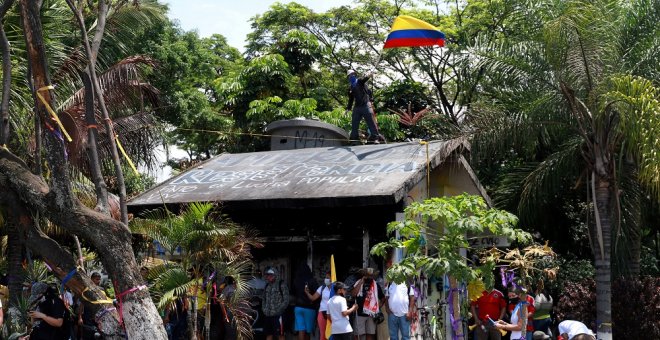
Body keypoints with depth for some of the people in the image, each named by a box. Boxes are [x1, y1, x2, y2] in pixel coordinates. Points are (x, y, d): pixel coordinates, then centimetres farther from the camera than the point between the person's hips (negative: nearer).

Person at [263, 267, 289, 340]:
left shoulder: (282, 285, -6)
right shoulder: (267, 286, 14)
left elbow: (286, 300, -8)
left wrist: (278, 310, -15)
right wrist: (264, 309, 7)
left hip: (277, 315, -6)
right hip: (267, 315, 6)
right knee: (268, 334, 10)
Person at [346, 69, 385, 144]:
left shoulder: (360, 81, 3)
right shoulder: (350, 89, 18)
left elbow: (365, 79, -21)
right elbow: (351, 100, 24)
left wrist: (368, 76, -43)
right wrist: (348, 108, 14)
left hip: (366, 105, -6)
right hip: (357, 107, 6)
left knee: (371, 123, -8)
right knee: (354, 124, 4)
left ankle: (375, 137, -7)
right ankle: (354, 138, 10)